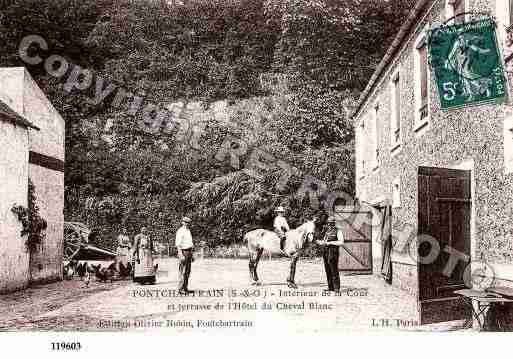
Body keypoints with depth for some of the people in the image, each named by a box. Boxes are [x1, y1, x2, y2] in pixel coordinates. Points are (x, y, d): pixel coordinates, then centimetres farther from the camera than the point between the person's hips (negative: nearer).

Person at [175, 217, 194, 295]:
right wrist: (181, 255, -22)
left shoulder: (188, 231, 17)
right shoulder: (180, 231, -10)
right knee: (183, 272, -8)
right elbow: (178, 244, -15)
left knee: (187, 271, 8)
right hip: (183, 251, -9)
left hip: (189, 252, 9)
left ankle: (185, 288, 13)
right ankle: (180, 289, -5)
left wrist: (191, 255, 19)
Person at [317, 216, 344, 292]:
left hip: (333, 252, -7)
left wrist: (330, 242, -19)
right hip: (325, 252, 7)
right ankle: (330, 287, 13)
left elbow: (341, 242, -16)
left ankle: (336, 288, 0)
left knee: (334, 270, -6)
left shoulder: (338, 232, -5)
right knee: (328, 271, 8)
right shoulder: (327, 231, 17)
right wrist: (321, 242, 2)